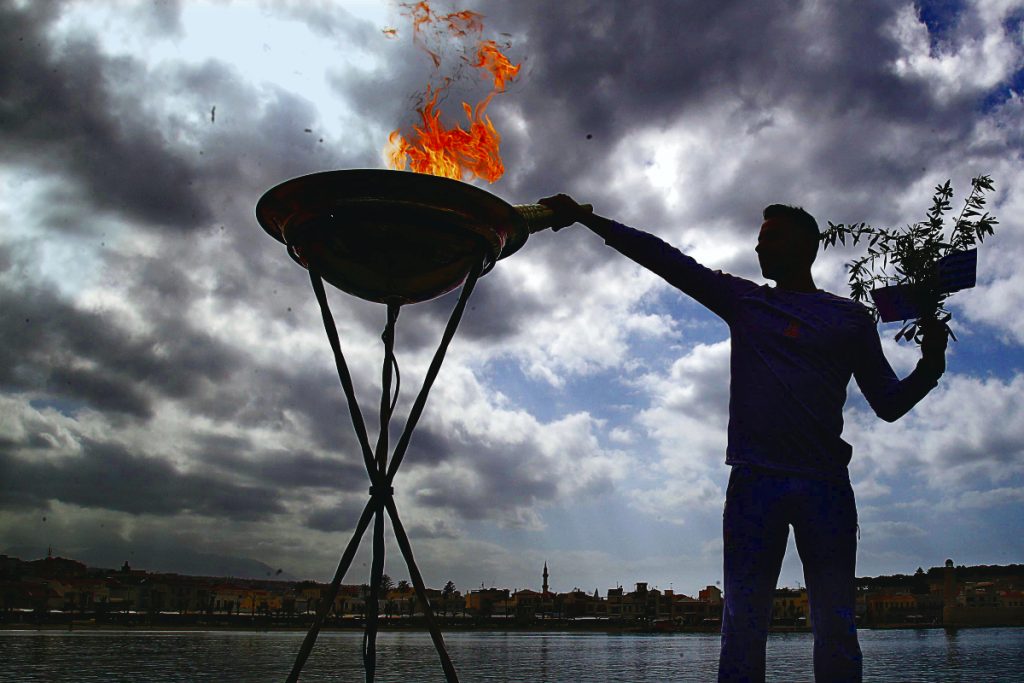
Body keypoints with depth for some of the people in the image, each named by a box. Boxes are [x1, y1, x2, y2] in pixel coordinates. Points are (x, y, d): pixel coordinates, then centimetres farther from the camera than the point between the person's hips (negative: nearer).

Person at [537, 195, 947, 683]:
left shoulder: (850, 317, 15)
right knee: (742, 631, -1)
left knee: (837, 633, -1)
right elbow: (665, 259, 13)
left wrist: (930, 365, -3)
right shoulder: (743, 300, 17)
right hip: (754, 482, 1)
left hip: (826, 484, 0)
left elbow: (888, 404, 16)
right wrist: (587, 218, 10)